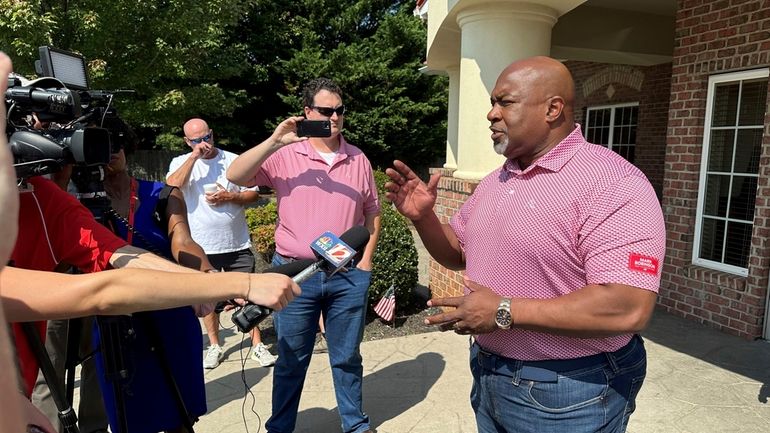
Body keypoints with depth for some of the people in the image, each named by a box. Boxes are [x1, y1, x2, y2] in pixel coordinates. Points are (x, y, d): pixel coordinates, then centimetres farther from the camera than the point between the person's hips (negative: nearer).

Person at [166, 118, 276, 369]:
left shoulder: (234, 160, 3)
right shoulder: (181, 162, 3)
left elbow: (253, 194, 2)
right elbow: (172, 186, -18)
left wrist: (229, 197, -15)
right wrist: (194, 156, -17)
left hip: (237, 244, 0)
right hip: (202, 246, 1)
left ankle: (257, 344, 15)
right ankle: (214, 346, 29)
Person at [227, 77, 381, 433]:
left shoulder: (358, 159, 6)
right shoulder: (284, 155, -2)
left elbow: (372, 212, 11)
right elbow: (235, 176, -13)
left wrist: (366, 259, 3)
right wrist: (274, 142, -21)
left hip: (348, 275, 2)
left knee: (348, 358, 15)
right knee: (291, 361, 13)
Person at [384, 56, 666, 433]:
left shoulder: (612, 182, -19)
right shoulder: (494, 182, 6)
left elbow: (628, 309, -28)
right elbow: (457, 253, 15)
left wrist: (505, 311, -25)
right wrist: (423, 217, -5)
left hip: (566, 394, -7)